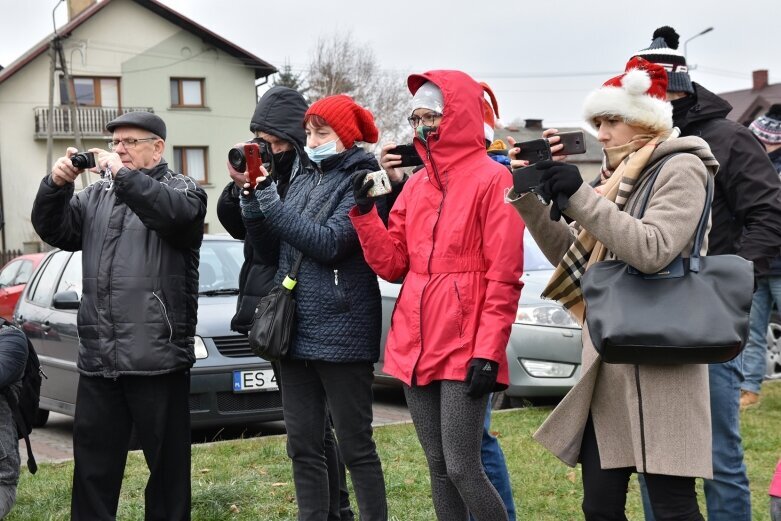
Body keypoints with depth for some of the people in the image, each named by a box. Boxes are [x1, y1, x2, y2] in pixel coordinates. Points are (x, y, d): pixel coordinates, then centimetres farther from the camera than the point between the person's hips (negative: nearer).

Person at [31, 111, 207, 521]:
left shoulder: (181, 189, 3)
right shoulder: (97, 195, 20)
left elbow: (177, 214, -20)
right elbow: (54, 230, 12)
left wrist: (124, 175, -23)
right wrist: (56, 185, -5)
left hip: (157, 353, -5)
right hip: (98, 355, 5)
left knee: (167, 461, 4)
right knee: (93, 461, 9)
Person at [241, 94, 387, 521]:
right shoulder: (303, 180, 15)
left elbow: (329, 243, -18)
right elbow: (261, 241, 14)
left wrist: (268, 199, -14)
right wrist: (251, 193, -2)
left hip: (340, 332, -7)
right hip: (295, 328, 7)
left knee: (355, 446, -1)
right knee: (302, 445, 11)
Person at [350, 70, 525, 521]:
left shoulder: (492, 179, -7)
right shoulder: (415, 185, 14)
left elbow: (504, 276, -12)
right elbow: (392, 264, 11)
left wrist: (489, 350, -17)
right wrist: (364, 212, -1)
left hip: (464, 346, -7)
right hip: (415, 344, 7)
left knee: (462, 469, -8)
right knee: (437, 466, 12)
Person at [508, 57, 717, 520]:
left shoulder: (680, 169, -5)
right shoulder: (619, 177, 19)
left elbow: (651, 251, -20)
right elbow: (571, 256, 20)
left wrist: (579, 197, -20)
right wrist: (528, 200, 7)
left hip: (656, 362, -8)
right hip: (608, 361, 8)